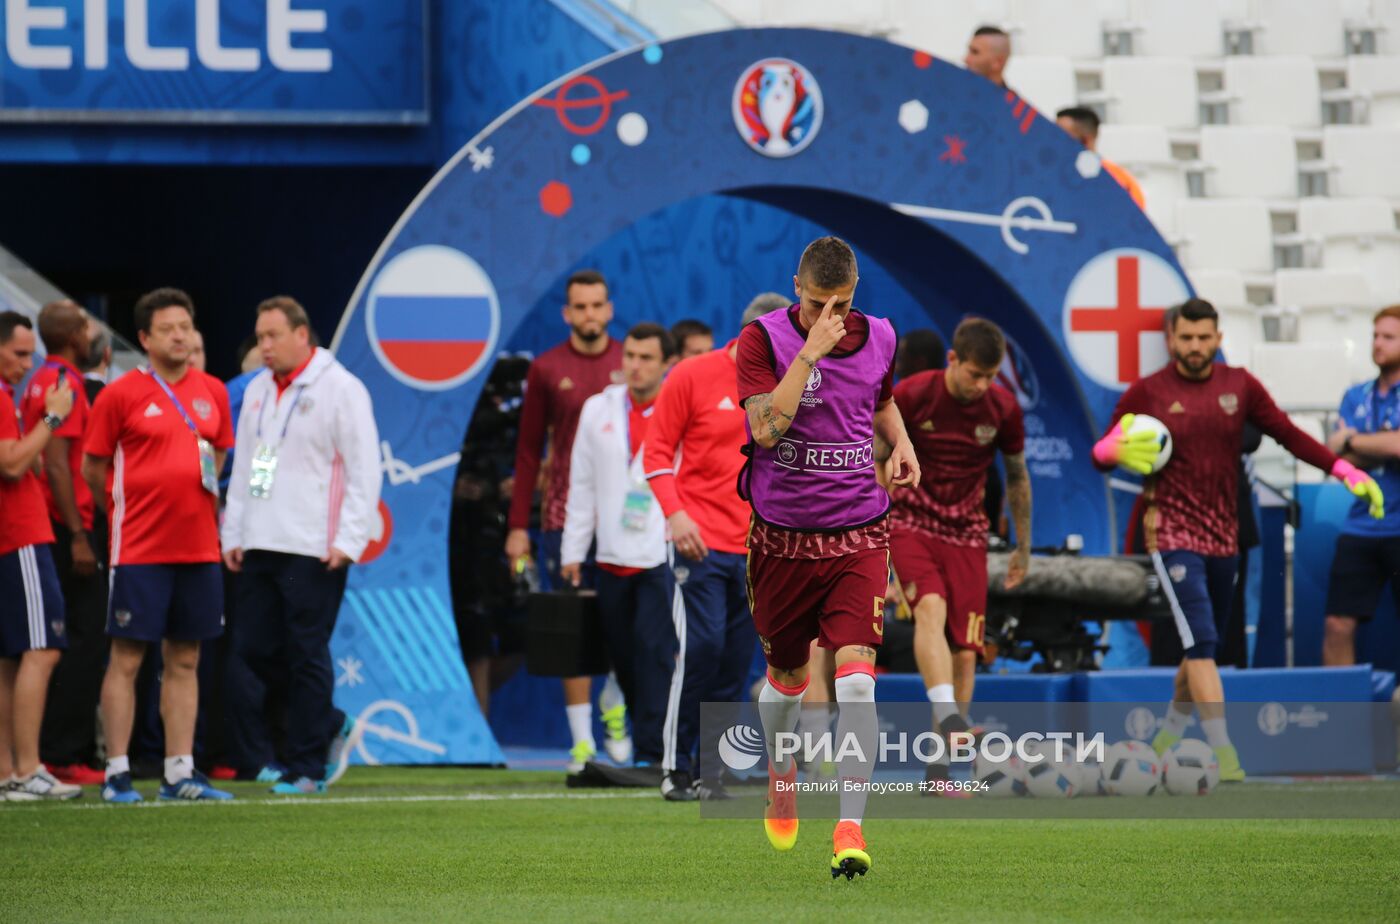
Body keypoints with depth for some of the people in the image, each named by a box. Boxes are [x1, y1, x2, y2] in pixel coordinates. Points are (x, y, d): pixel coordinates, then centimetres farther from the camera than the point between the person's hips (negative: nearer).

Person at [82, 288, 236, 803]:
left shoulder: (212, 393, 9)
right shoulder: (121, 394, -5)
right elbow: (93, 468, 1)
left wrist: (204, 487, 13)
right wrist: (128, 505, 4)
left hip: (198, 544, 5)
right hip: (139, 548, -5)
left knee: (184, 661, 8)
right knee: (126, 659, -3)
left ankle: (180, 773, 11)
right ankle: (117, 774, 0)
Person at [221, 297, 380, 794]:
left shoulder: (340, 389, -5)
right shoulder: (258, 391, 16)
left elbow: (364, 470, -8)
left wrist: (348, 541, -14)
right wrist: (233, 534, 15)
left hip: (313, 551, -7)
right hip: (259, 548, 7)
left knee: (307, 657, -4)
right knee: (248, 654, 4)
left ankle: (307, 767, 3)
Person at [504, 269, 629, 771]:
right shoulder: (546, 370, 4)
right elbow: (528, 450, 6)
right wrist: (518, 526, 2)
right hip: (564, 515, 0)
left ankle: (614, 706, 22)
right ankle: (582, 740, 6)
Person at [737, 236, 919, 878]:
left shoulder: (878, 338, 3)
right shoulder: (764, 339, -9)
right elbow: (766, 428, -23)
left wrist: (901, 443, 6)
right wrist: (810, 350, -26)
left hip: (858, 536, 1)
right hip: (783, 536, -1)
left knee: (856, 676, -16)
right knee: (786, 675, 15)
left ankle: (850, 828, -17)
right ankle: (781, 771, 48)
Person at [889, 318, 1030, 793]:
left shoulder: (1003, 408, -3)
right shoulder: (910, 396, -11)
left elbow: (1017, 477, 12)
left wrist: (1023, 548, 18)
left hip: (966, 533, 3)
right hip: (910, 523, -3)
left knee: (964, 652, -4)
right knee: (931, 607, -31)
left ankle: (941, 769, 5)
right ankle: (950, 721, -47)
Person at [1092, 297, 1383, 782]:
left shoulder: (1239, 386, 6)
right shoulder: (1147, 393, -3)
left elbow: (1288, 434, 7)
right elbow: (1101, 455, 0)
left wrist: (1346, 471, -2)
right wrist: (1116, 449, -24)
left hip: (1223, 537, 5)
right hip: (1173, 534, -5)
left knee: (1201, 645, 14)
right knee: (1201, 642, -16)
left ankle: (1168, 737, 34)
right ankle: (1223, 753, -21)